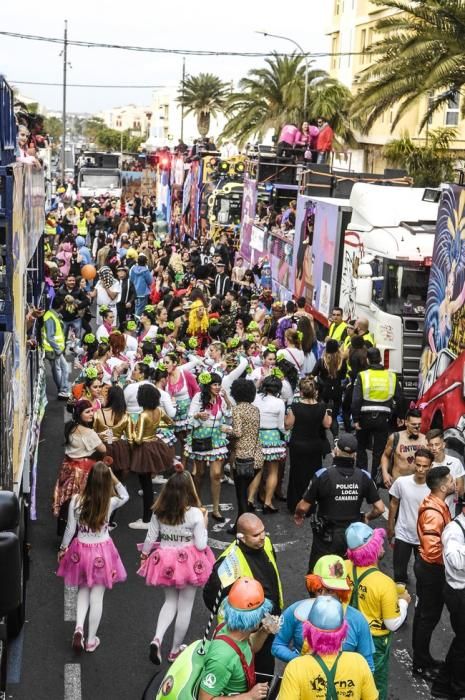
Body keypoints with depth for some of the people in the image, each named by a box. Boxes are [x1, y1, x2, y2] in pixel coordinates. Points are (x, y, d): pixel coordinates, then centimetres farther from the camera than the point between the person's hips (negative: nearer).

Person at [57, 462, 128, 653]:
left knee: (83, 591, 22)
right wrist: (113, 477, 0)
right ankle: (91, 640, 17)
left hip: (80, 550, 1)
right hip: (102, 552, -1)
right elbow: (125, 496, 8)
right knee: (97, 596, 9)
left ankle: (79, 628, 2)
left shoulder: (76, 500, -15)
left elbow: (70, 529, -6)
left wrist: (63, 548, 9)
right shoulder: (110, 502, -16)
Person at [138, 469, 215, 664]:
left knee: (170, 601, 22)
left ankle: (157, 638, 1)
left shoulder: (159, 511, -7)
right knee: (185, 607, 14)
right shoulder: (195, 514, -19)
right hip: (188, 563, -4)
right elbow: (200, 545, -15)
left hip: (165, 562, 4)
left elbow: (150, 539, 1)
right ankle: (175, 650, 25)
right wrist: (204, 524, -1)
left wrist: (144, 555, 19)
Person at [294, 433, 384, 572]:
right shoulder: (364, 476, -10)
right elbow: (380, 508, -6)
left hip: (327, 536, -3)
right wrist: (367, 517, 15)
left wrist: (298, 515, 8)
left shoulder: (323, 475, -20)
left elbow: (303, 507, -15)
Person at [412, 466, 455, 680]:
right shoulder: (433, 513, -29)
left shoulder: (435, 504, 2)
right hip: (432, 569, -9)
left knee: (424, 613, 20)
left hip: (428, 567, 9)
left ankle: (421, 657, 35)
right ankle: (420, 664, 17)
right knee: (429, 616, 4)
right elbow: (432, 550, -33)